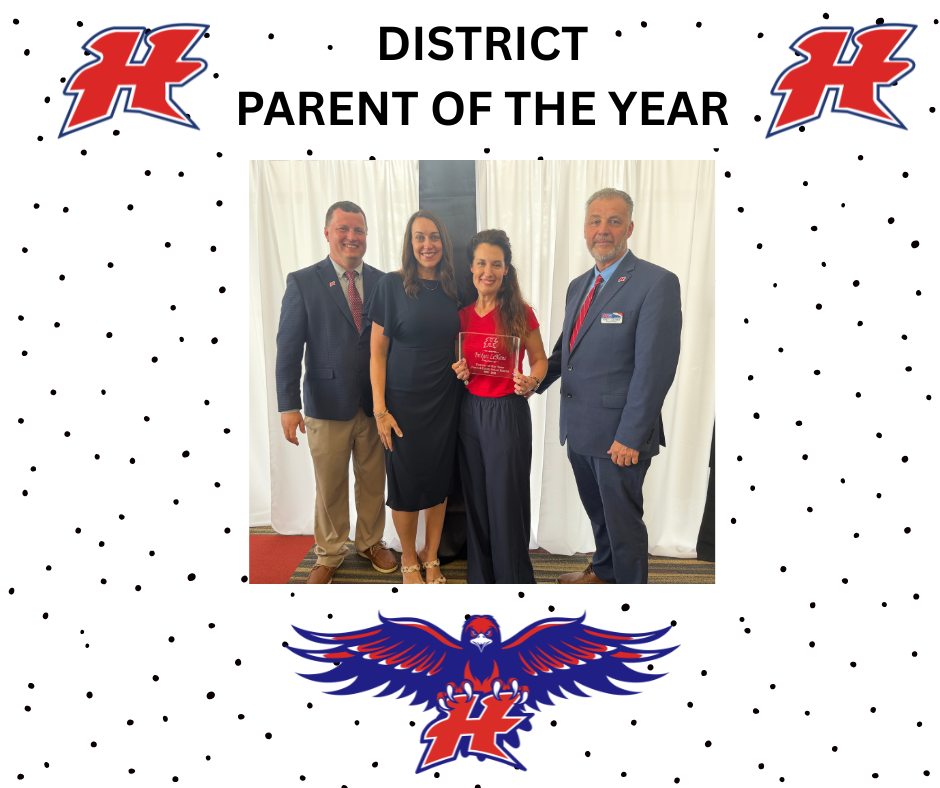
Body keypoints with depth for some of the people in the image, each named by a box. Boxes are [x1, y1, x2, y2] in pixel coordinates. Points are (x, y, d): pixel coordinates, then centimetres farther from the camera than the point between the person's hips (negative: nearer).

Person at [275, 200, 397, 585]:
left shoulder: (383, 282, 4)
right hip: (327, 405, -2)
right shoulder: (302, 282, -3)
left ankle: (371, 542, 37)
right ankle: (329, 554, 31)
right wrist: (288, 405, -12)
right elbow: (288, 347, -6)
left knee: (373, 480, 15)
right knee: (330, 486, 11)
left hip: (376, 403, 2)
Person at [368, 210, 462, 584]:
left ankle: (431, 558, 29)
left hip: (444, 399, 4)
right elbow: (378, 352, -8)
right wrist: (380, 409, -12)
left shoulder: (452, 288, 5)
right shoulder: (393, 284, -7)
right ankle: (408, 559, 28)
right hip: (404, 401, -4)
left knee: (439, 481, 11)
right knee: (406, 483, 6)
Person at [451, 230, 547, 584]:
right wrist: (458, 372, -4)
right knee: (476, 498, 12)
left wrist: (531, 381, -18)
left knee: (507, 499, 2)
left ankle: (513, 579, 20)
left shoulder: (520, 313, -7)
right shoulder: (463, 316, 5)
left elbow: (540, 359, 2)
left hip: (508, 412, -4)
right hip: (470, 411, 4)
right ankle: (481, 577, 30)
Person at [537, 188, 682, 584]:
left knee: (623, 519, 8)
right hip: (578, 430, 8)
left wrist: (630, 436, -20)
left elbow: (655, 368, -19)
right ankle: (604, 571, 45)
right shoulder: (578, 285, 12)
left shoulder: (656, 283, -14)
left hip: (619, 436, -7)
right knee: (597, 511, 24)